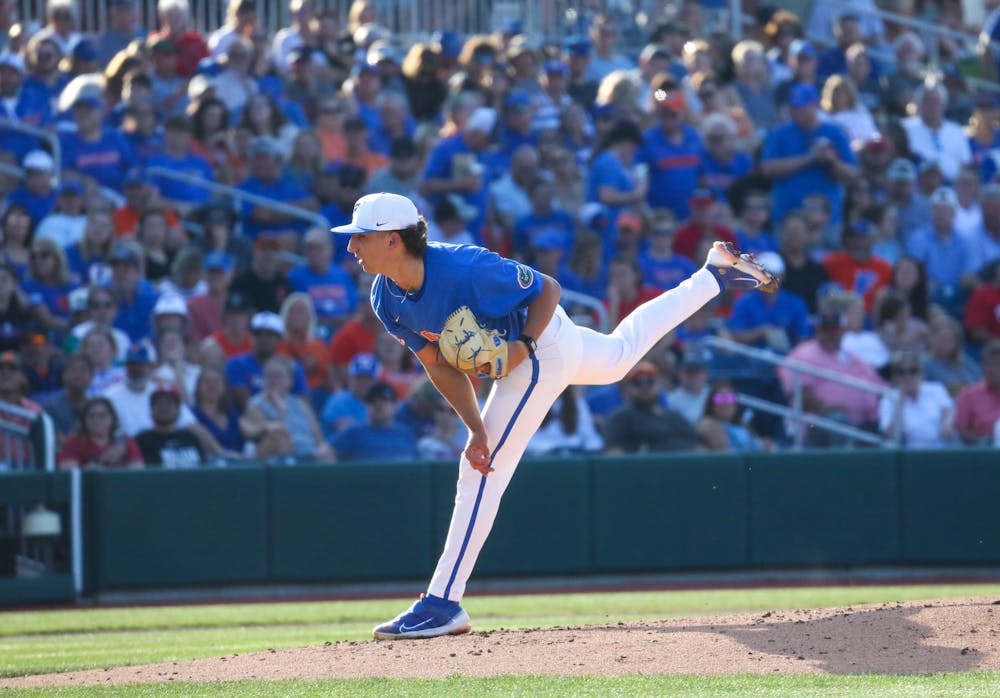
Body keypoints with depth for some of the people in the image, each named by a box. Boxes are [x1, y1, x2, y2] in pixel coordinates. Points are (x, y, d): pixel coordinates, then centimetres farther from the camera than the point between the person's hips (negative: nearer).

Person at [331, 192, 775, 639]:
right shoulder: (386, 300, -15)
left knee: (482, 471, -14)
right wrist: (476, 429, -17)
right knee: (620, 355, 33)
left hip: (540, 345, -8)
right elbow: (440, 364, -7)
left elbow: (547, 289, -22)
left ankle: (442, 605, -12)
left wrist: (521, 347, -34)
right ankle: (712, 276, 50)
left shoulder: (465, 269, -37)